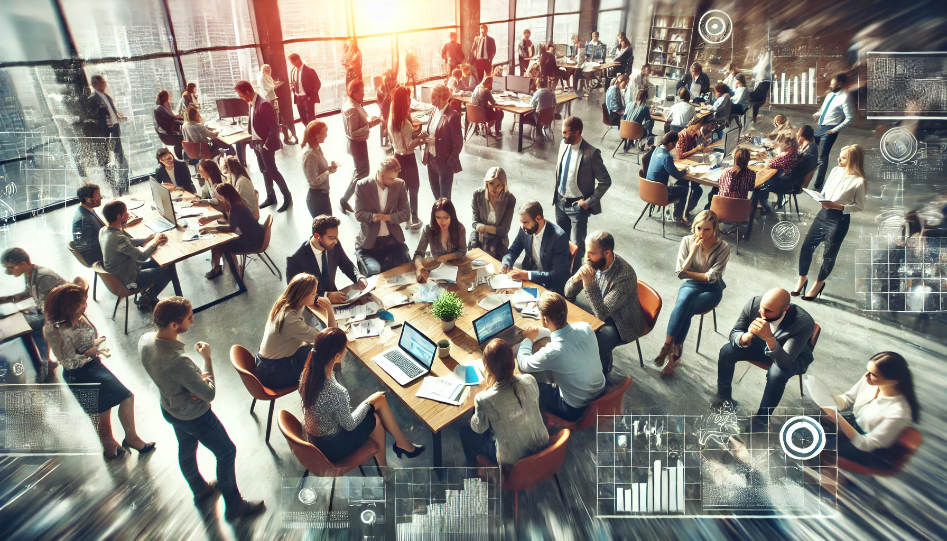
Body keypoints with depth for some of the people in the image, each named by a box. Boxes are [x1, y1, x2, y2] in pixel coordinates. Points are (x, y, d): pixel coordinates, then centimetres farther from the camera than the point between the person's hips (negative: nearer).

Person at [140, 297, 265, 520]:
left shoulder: (144, 340, -18)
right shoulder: (178, 361, -42)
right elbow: (209, 394, -28)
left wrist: (198, 377, -15)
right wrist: (207, 359, -19)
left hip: (169, 408, 8)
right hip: (195, 416, -8)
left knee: (186, 448, 30)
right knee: (227, 452, 14)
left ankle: (200, 489, 57)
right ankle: (234, 505, 33)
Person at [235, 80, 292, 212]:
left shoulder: (264, 104, -22)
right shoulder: (251, 103, 6)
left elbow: (275, 127, -23)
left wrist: (267, 144, -19)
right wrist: (251, 139, 11)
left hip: (265, 144, -9)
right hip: (257, 143, 9)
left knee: (272, 171, -3)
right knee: (265, 171, 16)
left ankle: (287, 197, 8)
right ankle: (271, 197, 28)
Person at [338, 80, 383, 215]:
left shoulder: (351, 103, 3)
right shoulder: (352, 109, -28)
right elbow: (354, 132, -28)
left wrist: (369, 119, -3)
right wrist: (371, 124, -26)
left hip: (358, 142, 10)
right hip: (357, 143, -10)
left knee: (362, 169, 26)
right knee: (362, 173, 1)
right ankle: (344, 200, 9)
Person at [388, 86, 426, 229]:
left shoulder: (391, 119, 1)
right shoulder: (406, 123, -25)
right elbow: (409, 147, -23)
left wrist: (415, 139, 4)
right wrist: (419, 138, -8)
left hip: (397, 156, 8)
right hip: (407, 158, -8)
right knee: (413, 189, 9)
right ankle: (413, 219, 19)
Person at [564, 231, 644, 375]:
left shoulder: (624, 276, -32)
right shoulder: (594, 263, -12)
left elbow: (602, 314, -31)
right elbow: (568, 294, -5)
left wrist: (589, 283, -38)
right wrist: (576, 278, -26)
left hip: (622, 325, -6)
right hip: (602, 313, 6)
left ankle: (602, 371, 5)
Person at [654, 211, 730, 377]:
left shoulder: (723, 247, -10)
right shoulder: (687, 241, -5)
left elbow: (711, 277, -14)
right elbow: (679, 273, -9)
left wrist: (688, 273, -12)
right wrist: (692, 252, -19)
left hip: (711, 290, -1)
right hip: (690, 285, 2)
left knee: (684, 310, -31)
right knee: (684, 300, -34)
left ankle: (668, 347, -22)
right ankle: (674, 354, -35)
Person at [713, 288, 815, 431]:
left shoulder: (804, 322, -36)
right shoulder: (754, 303, -27)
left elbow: (785, 362, -40)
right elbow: (734, 333, -16)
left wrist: (770, 338, -57)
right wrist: (747, 336, -40)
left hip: (794, 356, -3)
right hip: (761, 344, 4)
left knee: (777, 373, -34)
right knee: (726, 351, -18)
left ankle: (761, 420, -10)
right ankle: (723, 395, 7)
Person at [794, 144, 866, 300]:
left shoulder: (859, 181, -13)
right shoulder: (836, 171, 4)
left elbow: (860, 206, -10)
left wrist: (837, 206, -20)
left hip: (840, 220, -6)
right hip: (823, 214, 6)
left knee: (829, 255, 6)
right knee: (806, 247, 7)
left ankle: (819, 283, 26)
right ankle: (802, 278, 25)